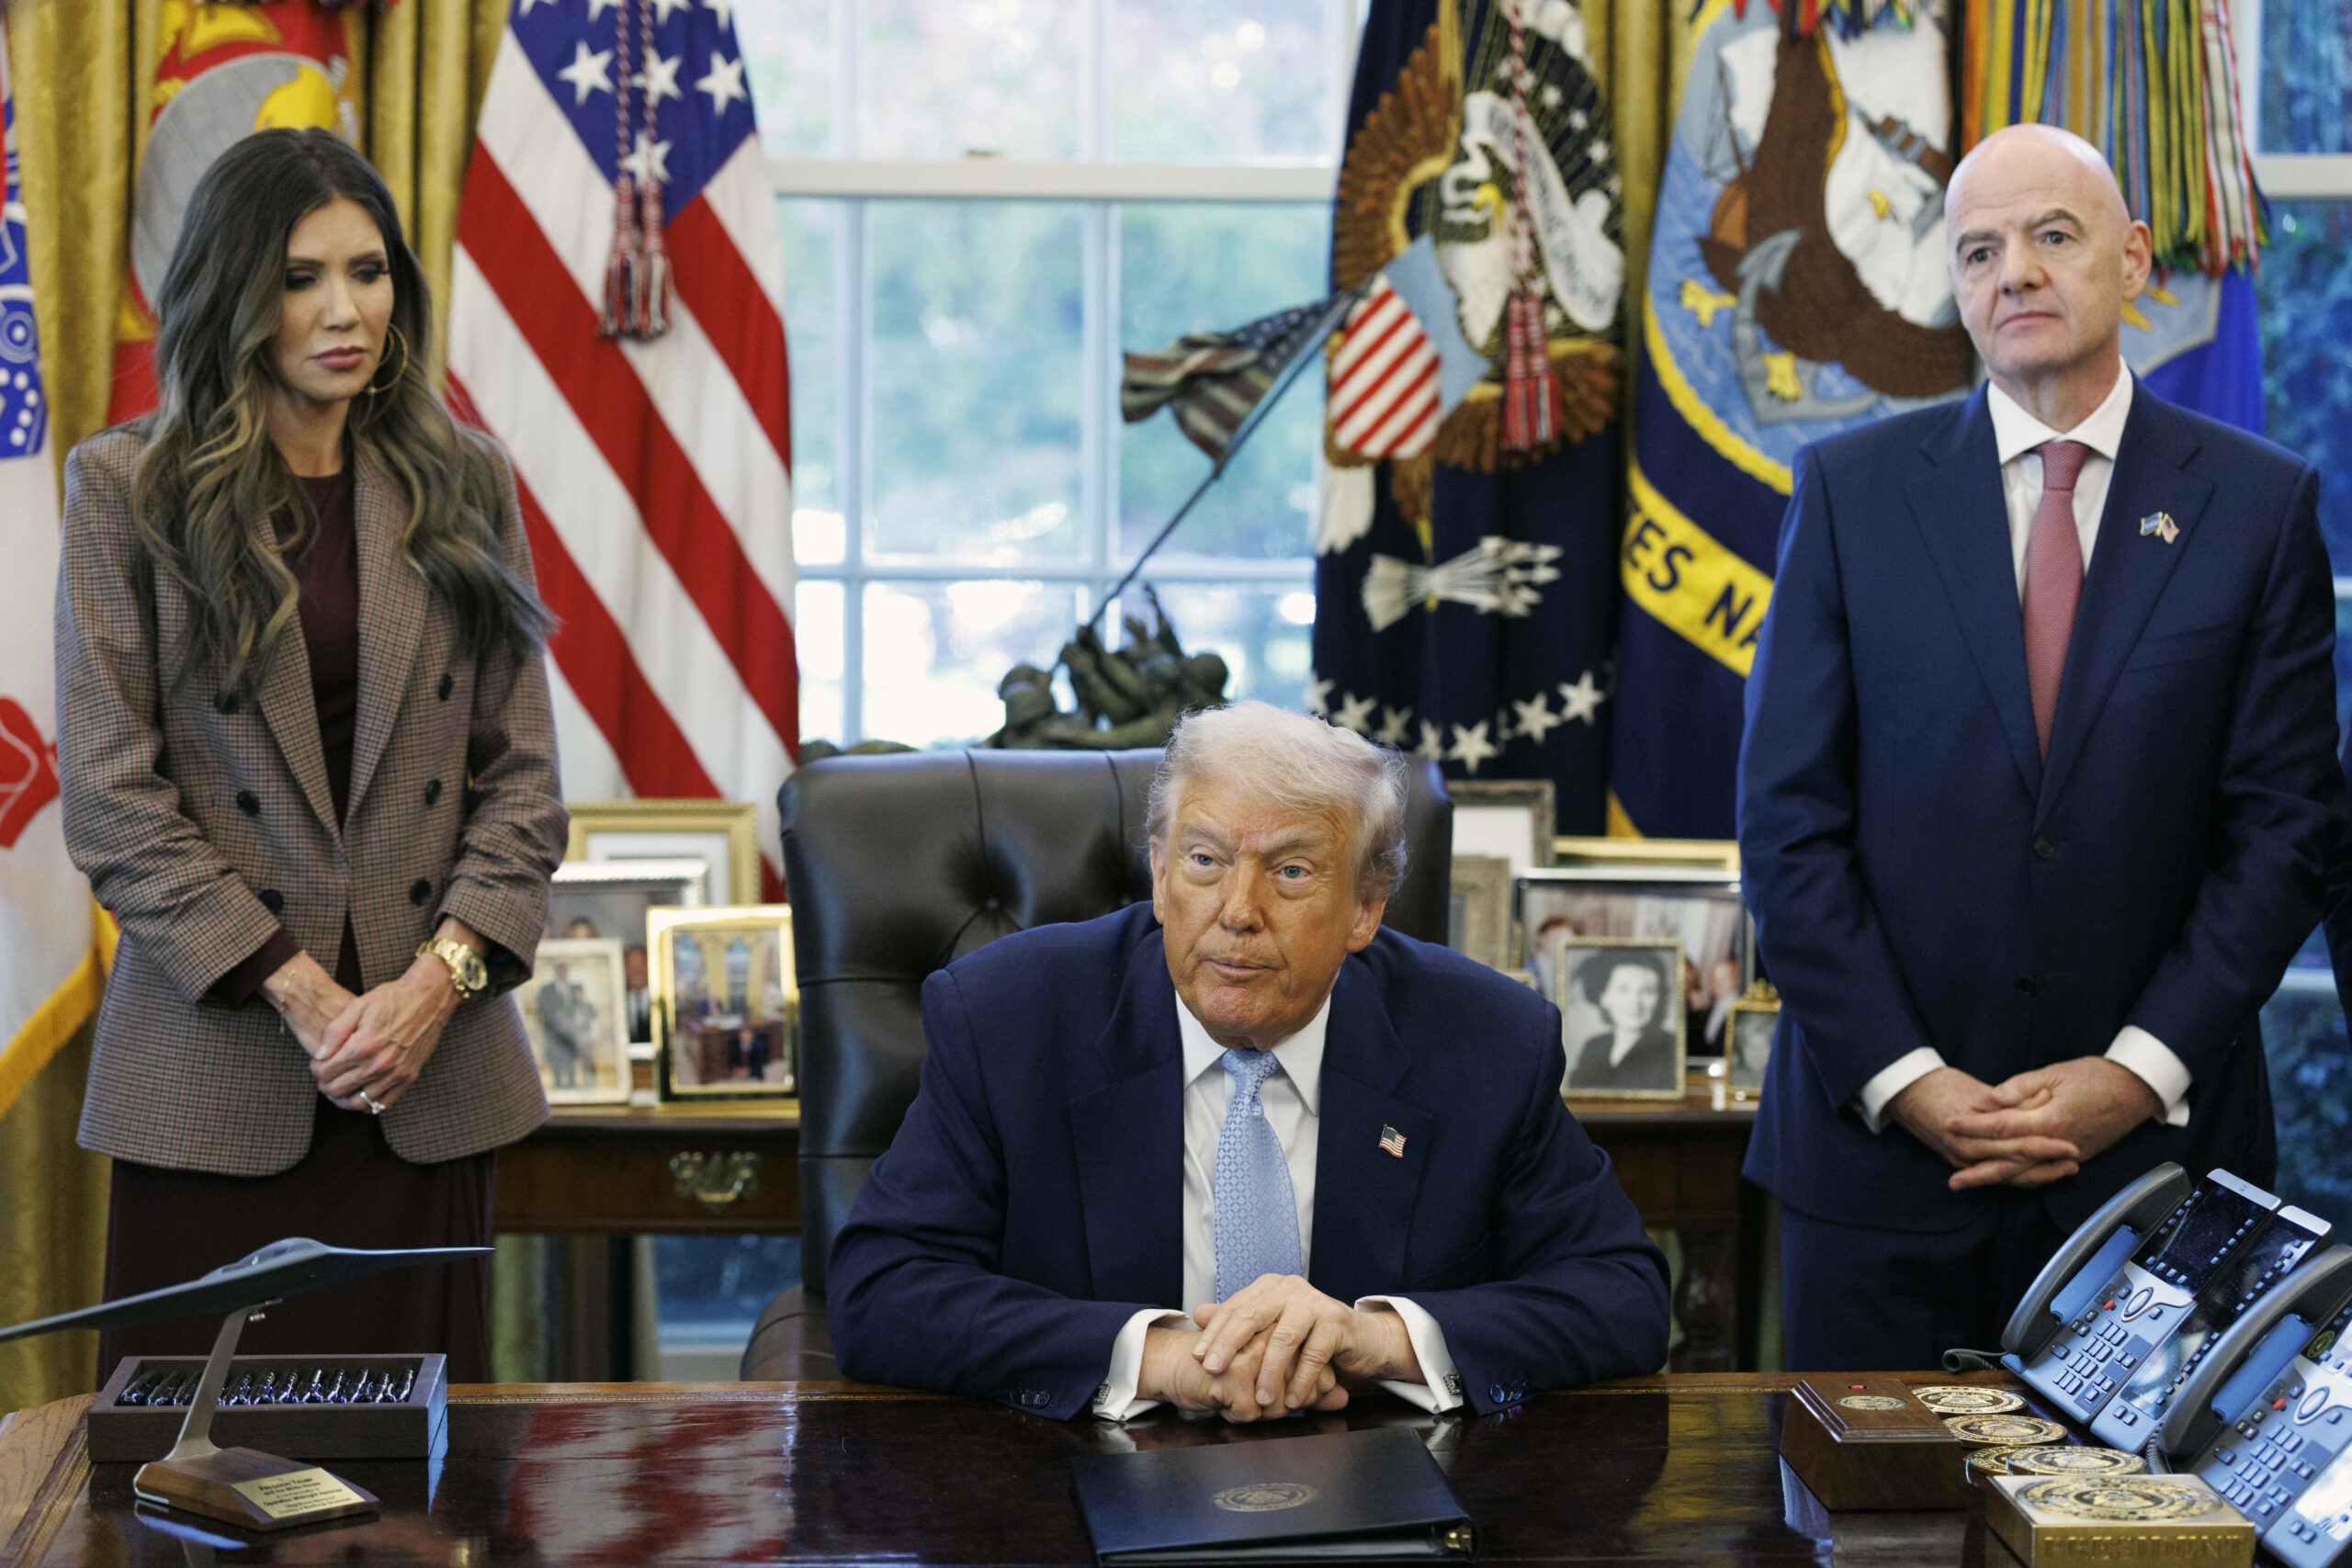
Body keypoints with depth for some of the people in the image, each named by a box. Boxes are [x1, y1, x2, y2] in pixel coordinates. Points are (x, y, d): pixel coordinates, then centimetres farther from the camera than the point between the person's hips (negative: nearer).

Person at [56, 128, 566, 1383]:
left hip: (429, 1068, 2)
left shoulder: (462, 490, 9)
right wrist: (298, 993, -11)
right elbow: (108, 793, -5)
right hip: (216, 1069, -2)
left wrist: (439, 976, -8)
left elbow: (521, 773, 7)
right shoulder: (126, 490, 1)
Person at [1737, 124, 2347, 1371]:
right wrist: (1904, 1078, -9)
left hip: (2154, 1140, 0)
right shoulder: (1851, 489, 3)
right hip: (1880, 1140, 0)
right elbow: (1788, 816, -1)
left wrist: (2140, 1073, -9)